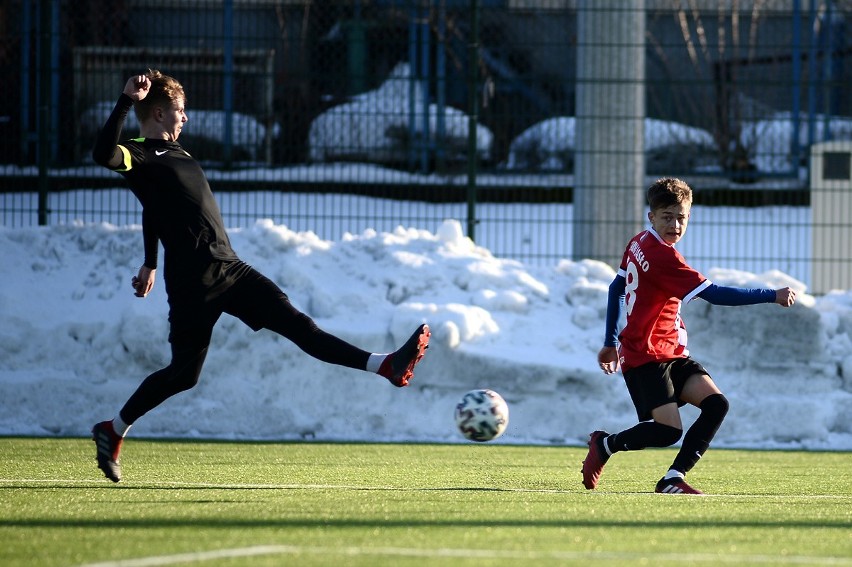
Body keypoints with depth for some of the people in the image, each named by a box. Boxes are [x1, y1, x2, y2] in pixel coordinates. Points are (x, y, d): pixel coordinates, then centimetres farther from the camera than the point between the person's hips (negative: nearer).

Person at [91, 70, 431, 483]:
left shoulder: (173, 152, 20)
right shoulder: (141, 156, -7)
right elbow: (104, 154, -30)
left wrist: (151, 263, 39)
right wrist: (127, 101, -35)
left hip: (228, 268, 8)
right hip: (193, 282, -8)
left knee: (296, 324, -4)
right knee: (183, 374, -1)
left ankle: (386, 366, -17)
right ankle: (113, 430, 19)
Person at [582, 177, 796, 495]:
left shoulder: (640, 243, 11)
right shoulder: (662, 256, -19)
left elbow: (617, 288, 23)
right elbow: (712, 294, -23)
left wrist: (611, 343, 30)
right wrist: (772, 297, -20)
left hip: (673, 355, 10)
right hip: (646, 357, -10)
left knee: (716, 405, -7)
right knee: (669, 430, -18)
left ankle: (673, 480, -5)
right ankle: (605, 445, 9)